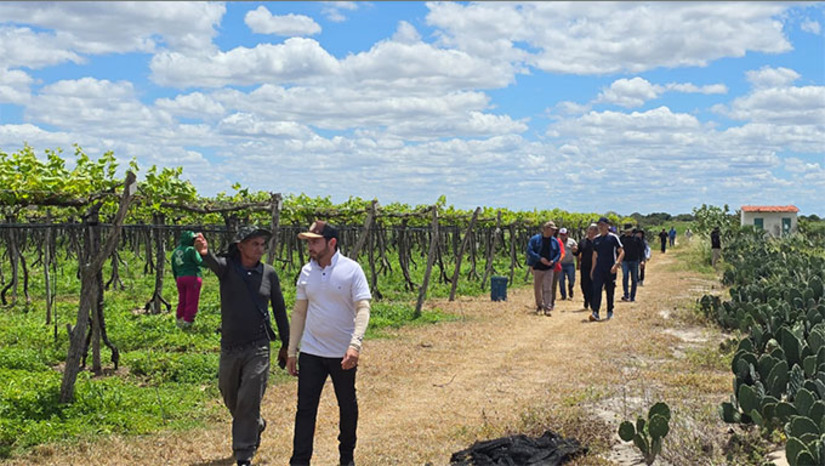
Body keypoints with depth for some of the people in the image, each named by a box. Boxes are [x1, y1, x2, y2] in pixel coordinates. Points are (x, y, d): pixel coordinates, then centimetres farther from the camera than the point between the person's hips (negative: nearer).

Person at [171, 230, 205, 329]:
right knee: (191, 301, -1)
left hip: (180, 279, 7)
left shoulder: (175, 252, 12)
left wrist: (177, 280, 25)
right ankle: (187, 321, -2)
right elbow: (200, 262, -15)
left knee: (182, 301, 16)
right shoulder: (191, 250, -10)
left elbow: (174, 269, 16)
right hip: (193, 277, -7)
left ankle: (179, 320, 21)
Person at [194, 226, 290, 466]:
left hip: (257, 348, -1)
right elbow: (214, 262, -31)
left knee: (249, 403, -5)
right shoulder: (227, 267, -6)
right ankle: (257, 426, 46)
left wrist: (286, 344, 10)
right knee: (231, 399, 17)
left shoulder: (268, 273, -2)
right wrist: (205, 252, -56)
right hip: (229, 348, 2)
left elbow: (279, 309, 7)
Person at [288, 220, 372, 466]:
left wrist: (355, 344, -29)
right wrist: (292, 351, 9)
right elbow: (299, 312, 10)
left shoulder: (351, 270, -10)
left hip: (343, 354, -3)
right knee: (305, 408, -1)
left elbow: (363, 309, -15)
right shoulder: (307, 271, 3)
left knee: (347, 406, 13)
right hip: (311, 352, 3)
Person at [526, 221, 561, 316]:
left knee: (548, 289, -8)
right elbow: (529, 251, -9)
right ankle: (539, 306, 28)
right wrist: (540, 259, -18)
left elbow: (558, 253, 10)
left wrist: (553, 261, -10)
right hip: (537, 268, -1)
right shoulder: (535, 239, -4)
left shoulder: (554, 241, 5)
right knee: (537, 288, 9)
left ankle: (547, 308, -9)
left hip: (549, 268, 1)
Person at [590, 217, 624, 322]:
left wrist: (616, 264, -18)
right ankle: (595, 313, -16)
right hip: (598, 269, 3)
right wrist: (592, 269, 17)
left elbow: (621, 252, -5)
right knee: (596, 290, -10)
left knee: (610, 291, 6)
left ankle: (610, 312, 20)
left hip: (610, 269, -3)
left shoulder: (613, 237, -3)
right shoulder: (596, 239, 11)